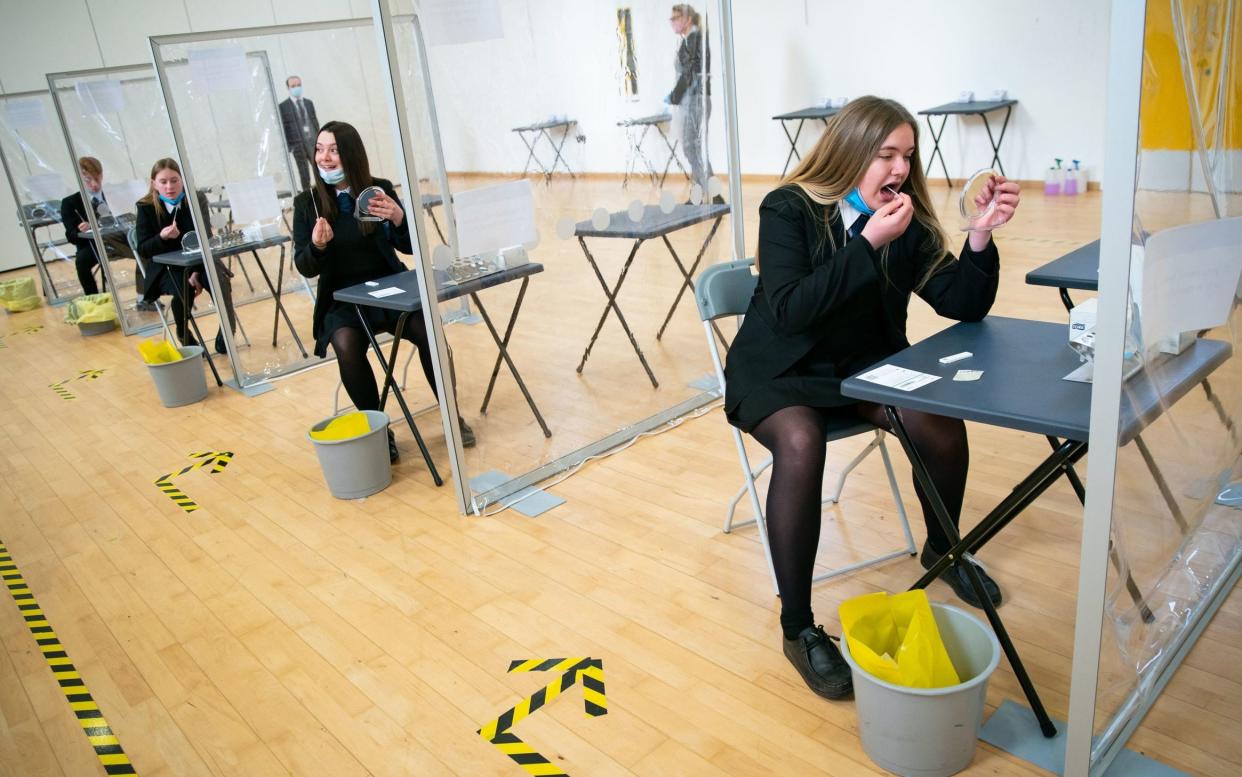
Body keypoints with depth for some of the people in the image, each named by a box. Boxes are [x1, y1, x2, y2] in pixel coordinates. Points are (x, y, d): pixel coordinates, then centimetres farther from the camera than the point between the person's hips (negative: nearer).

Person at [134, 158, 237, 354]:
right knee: (183, 290, -32)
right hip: (166, 267, -1)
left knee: (221, 282, -30)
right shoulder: (145, 208, -6)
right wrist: (161, 237, -29)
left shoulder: (197, 200, -5)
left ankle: (226, 335, -10)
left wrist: (197, 272, -21)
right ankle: (185, 338, -3)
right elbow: (143, 249, -6)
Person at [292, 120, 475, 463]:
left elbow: (410, 247, -2)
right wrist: (317, 245, -24)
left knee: (427, 330, -27)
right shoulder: (307, 203, 1)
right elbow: (304, 267, -1)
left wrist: (398, 217, -23)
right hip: (343, 302, 0)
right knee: (346, 344, -31)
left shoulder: (379, 189, 0)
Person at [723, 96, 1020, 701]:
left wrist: (982, 233, -21)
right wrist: (868, 243, -30)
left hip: (866, 367, 5)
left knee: (943, 426, -20)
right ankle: (798, 627, -21)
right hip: (780, 372, -4)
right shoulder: (788, 210, -14)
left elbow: (964, 305, -6)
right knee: (800, 443, -35)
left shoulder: (907, 222, -2)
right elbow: (787, 310, -27)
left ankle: (941, 550, 15)